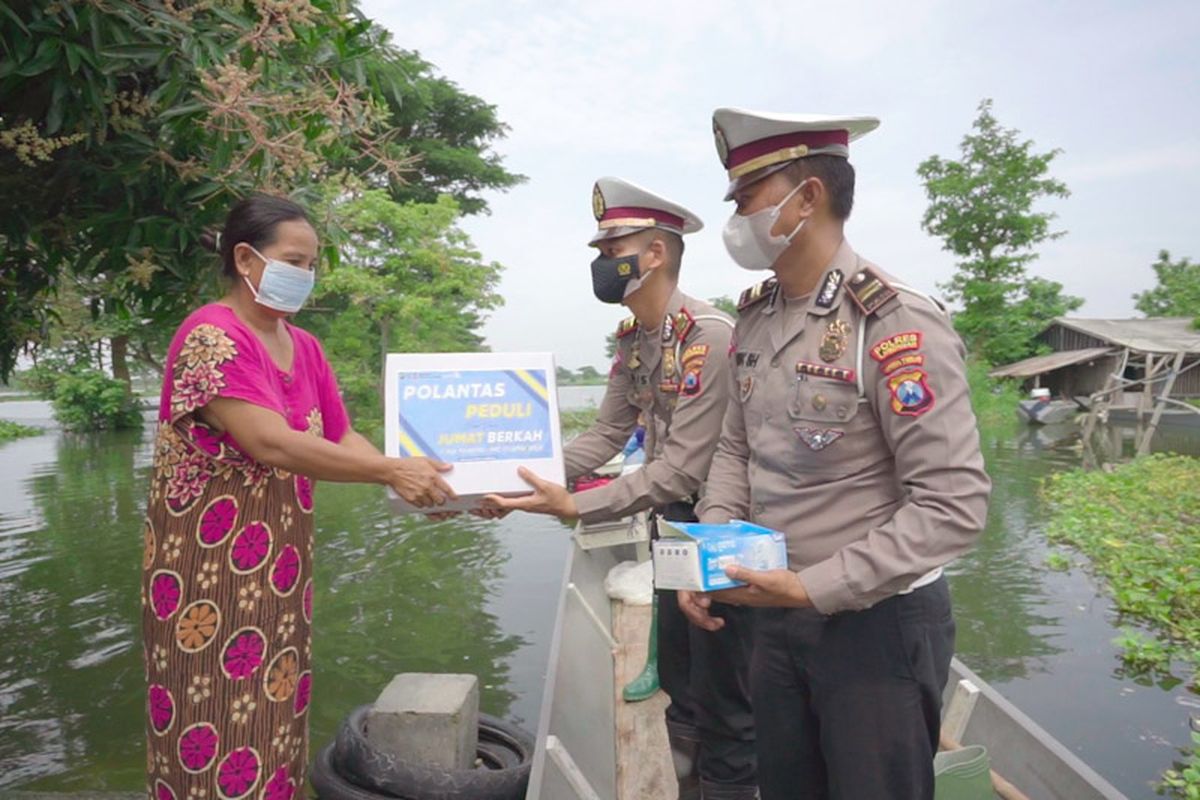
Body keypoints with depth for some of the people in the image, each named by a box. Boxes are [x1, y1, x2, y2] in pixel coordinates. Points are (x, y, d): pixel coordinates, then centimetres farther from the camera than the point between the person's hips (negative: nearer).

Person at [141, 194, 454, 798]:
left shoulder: (305, 348, 9)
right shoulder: (210, 336, -15)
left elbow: (342, 439, 4)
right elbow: (271, 443, -26)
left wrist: (410, 479, -13)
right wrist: (391, 471, -28)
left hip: (281, 566, 7)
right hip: (209, 572, -7)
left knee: (273, 723, 14)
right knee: (218, 736, 4)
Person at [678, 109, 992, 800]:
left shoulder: (898, 326, -20)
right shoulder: (755, 319, 2)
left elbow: (954, 506, -23)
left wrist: (812, 588, -23)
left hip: (879, 620, -6)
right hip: (777, 612, 7)